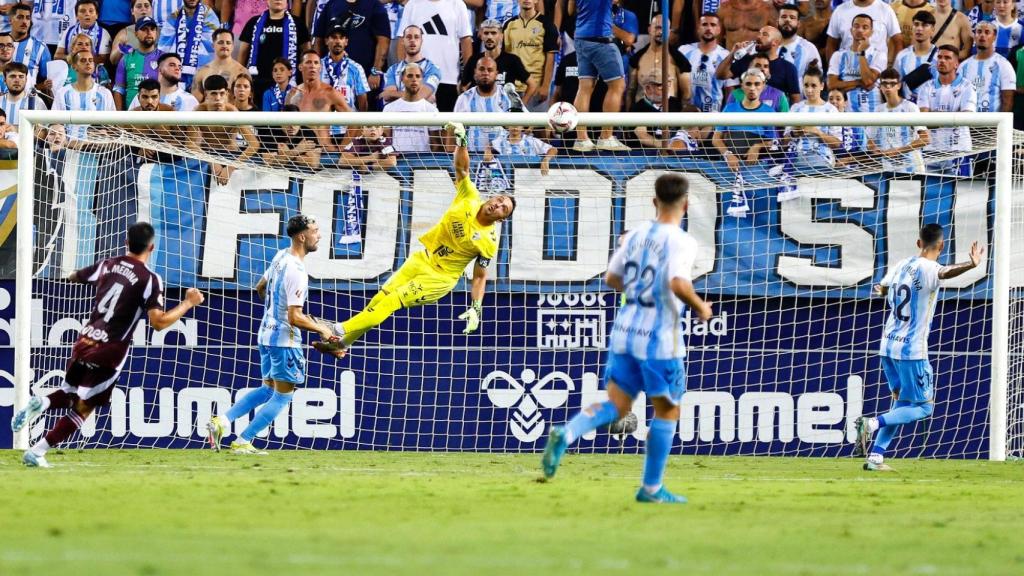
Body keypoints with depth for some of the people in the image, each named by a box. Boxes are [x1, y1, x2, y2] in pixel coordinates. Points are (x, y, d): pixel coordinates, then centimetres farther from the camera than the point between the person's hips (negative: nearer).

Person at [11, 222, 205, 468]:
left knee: (70, 394, 25)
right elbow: (158, 322, -17)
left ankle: (41, 403, -7)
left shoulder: (107, 265, 8)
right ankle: (37, 452, -6)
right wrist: (188, 303, -6)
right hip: (109, 352, -5)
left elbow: (73, 277, 25)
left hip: (84, 342, 5)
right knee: (83, 407, 2)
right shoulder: (150, 279, -9)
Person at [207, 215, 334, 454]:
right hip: (285, 339, -9)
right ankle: (242, 442, 4)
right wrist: (321, 329, -11)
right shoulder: (296, 272, -24)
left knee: (268, 389, 20)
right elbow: (295, 318, -26)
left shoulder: (280, 257, 4)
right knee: (282, 397, 4)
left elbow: (260, 288, 20)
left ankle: (222, 421, 8)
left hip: (267, 334, 9)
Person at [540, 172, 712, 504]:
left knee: (616, 405, 7)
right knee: (667, 411, 10)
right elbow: (678, 284, -28)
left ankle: (566, 434, -21)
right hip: (660, 339, -6)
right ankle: (651, 488, 14)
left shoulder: (636, 235, 7)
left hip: (625, 329, 6)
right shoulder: (681, 242, -13)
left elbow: (612, 278, 15)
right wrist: (700, 308, -10)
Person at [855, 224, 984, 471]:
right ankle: (873, 423, -18)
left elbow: (882, 289, 31)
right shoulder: (927, 269, -14)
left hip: (888, 346, 8)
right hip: (912, 349, -8)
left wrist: (881, 290, 55)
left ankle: (875, 456, 10)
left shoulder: (901, 265, 10)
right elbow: (945, 273, -40)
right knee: (923, 407, 1)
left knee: (902, 402, 19)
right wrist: (971, 265, -58)